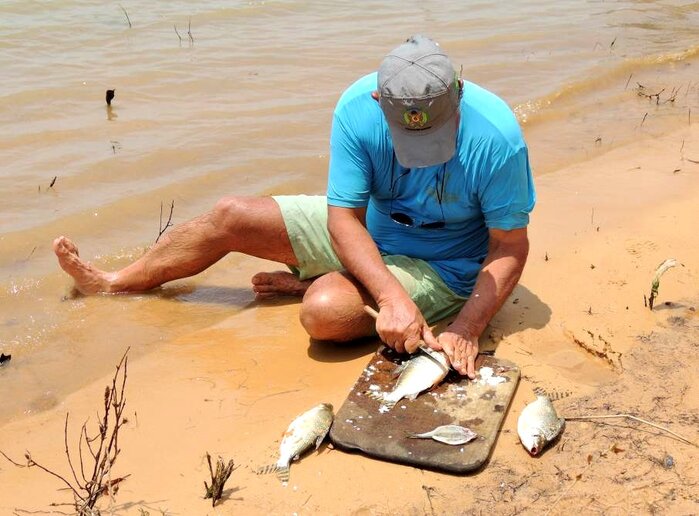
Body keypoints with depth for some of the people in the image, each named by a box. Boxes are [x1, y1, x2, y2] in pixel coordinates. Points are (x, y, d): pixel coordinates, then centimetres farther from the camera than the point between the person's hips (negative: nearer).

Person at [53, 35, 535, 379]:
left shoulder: (496, 137, -30)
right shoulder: (357, 107, -23)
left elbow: (511, 246, -21)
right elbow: (344, 217, -23)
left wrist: (465, 331, -33)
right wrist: (390, 295, -38)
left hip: (438, 265, -4)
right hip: (364, 232, 4)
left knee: (327, 309, -33)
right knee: (229, 216, 0)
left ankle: (309, 284, 7)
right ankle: (116, 282, 23)